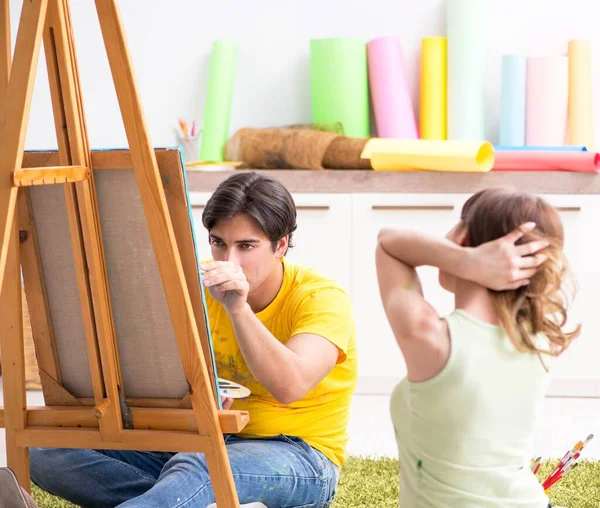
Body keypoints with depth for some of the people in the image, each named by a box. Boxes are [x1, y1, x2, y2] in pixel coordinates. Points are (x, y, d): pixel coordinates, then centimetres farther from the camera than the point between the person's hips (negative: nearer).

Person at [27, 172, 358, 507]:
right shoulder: (203, 287, 4)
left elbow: (290, 387, -30)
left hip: (300, 458, -6)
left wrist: (238, 309, -41)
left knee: (194, 469, -41)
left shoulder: (322, 299, -12)